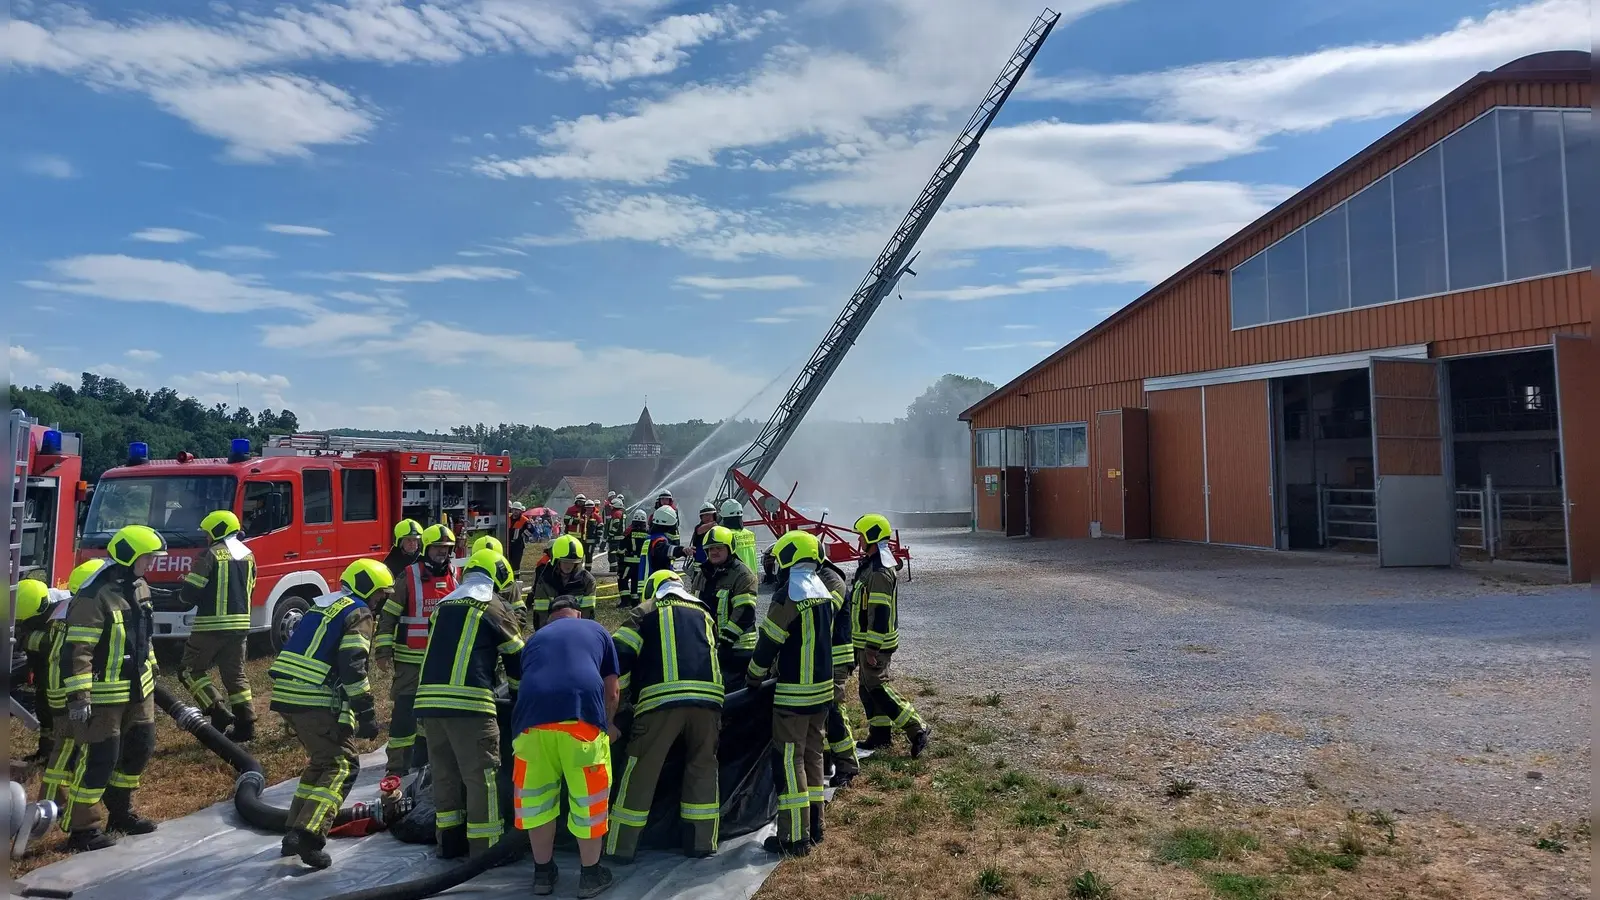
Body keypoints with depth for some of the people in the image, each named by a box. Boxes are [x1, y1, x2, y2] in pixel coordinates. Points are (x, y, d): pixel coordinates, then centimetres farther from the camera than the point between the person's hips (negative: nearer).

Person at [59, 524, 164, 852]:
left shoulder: (139, 588, 7)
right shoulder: (94, 596, -21)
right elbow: (76, 649, -22)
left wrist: (152, 672, 22)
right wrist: (78, 696, -22)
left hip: (138, 689, 9)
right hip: (104, 695, -9)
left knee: (140, 748, 15)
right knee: (100, 759, -2)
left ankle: (119, 811, 31)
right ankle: (81, 828, 11)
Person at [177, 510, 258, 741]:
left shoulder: (210, 555, -11)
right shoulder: (248, 556, 11)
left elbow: (190, 593, -11)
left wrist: (186, 590, 10)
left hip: (211, 625, -7)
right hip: (240, 624, 7)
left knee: (190, 671, 8)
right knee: (235, 675, 13)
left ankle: (218, 712, -5)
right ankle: (246, 724, 11)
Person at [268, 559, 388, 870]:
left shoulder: (322, 606, 22)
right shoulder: (359, 614, -6)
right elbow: (352, 668, -17)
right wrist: (367, 714, -15)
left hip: (286, 694, 9)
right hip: (315, 701, -9)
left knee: (320, 760, 23)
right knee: (343, 765, -3)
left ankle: (295, 832, 23)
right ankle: (309, 835, -15)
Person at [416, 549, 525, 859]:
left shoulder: (444, 605, 23)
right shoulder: (495, 607, 6)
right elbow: (516, 658, 10)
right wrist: (522, 695, 23)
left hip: (429, 697, 7)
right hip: (468, 701, -7)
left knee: (444, 773, 16)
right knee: (481, 776, -1)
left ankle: (449, 842, 24)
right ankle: (484, 848, 2)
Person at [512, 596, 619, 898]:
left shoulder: (535, 638, 32)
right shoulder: (597, 630, 26)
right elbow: (611, 692, 23)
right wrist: (607, 726, 40)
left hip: (532, 714, 2)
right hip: (581, 713, -2)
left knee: (536, 797, 18)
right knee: (588, 797, 12)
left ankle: (543, 873, 30)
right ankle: (590, 874, 23)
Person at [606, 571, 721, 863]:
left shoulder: (646, 610, 17)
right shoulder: (703, 612, 28)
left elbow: (620, 654, 6)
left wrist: (621, 693, 18)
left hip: (662, 698, -3)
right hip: (707, 697, 3)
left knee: (641, 770, 7)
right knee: (703, 767, 18)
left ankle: (622, 847, 13)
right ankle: (701, 843, 21)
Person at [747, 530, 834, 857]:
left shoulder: (788, 595, -17)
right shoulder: (823, 592, 9)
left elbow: (769, 642, -13)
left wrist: (753, 676, 3)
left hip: (794, 692, -8)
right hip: (823, 687, 8)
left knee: (789, 760, -1)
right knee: (813, 755, 16)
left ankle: (795, 836, 1)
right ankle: (814, 826, 23)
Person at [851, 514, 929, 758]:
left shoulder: (879, 571, -22)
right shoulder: (871, 564, 13)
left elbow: (880, 612, -25)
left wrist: (871, 648, -24)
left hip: (875, 643, -10)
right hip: (867, 640, 10)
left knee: (876, 687, -7)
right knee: (868, 687, 14)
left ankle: (916, 728, -3)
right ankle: (880, 734, 23)